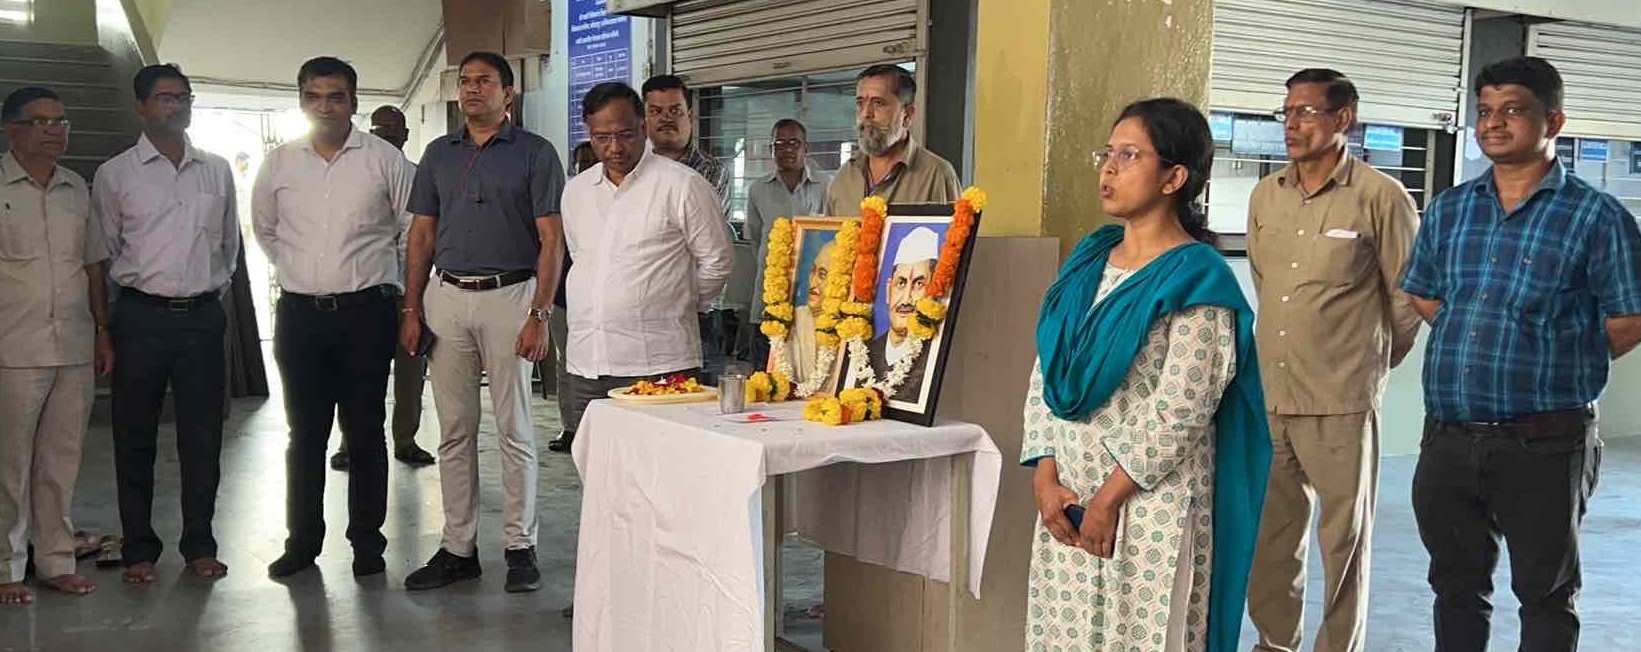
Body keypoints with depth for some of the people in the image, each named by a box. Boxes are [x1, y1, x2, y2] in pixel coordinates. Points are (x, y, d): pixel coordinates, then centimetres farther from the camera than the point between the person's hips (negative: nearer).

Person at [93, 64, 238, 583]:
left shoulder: (217, 170, 10)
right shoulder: (115, 174, 2)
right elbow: (104, 252, 7)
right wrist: (140, 287, 7)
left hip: (203, 315, 2)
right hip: (142, 316, -2)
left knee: (203, 438, 5)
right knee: (135, 438, 3)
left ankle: (199, 545, 15)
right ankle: (139, 548, 14)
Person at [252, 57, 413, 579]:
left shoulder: (383, 158, -1)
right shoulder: (279, 163, 8)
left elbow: (414, 227, 7)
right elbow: (264, 228, 23)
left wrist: (373, 273, 7)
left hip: (366, 312, -2)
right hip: (300, 314, 2)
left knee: (365, 432, 3)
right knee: (305, 433, 8)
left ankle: (367, 541, 12)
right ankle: (302, 540, 18)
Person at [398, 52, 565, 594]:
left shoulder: (535, 154, 0)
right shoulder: (439, 154, 14)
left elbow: (551, 239, -5)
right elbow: (422, 234, 14)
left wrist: (539, 314, -13)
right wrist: (411, 309, 5)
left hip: (509, 295, -4)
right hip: (446, 297, 4)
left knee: (514, 430, 1)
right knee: (454, 431, 7)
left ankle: (520, 546, 10)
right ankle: (458, 548, 13)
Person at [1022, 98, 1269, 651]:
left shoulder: (1196, 280, -10)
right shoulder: (1090, 259, 10)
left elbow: (1180, 412, -16)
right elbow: (1046, 373, 8)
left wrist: (1107, 500, -14)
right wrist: (1045, 478, -2)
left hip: (1149, 503, -6)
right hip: (1066, 495, 6)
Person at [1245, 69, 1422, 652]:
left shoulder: (1380, 198, -7)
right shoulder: (1265, 196, 9)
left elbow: (1408, 298, -1)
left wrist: (1372, 364, 9)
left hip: (1341, 401, -5)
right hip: (1269, 392, 5)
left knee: (1344, 534, 5)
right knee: (1273, 528, 13)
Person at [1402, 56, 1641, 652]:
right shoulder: (1449, 210, 9)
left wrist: (1553, 369, 1)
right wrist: (1471, 351, 10)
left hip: (1543, 445, -5)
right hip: (1447, 440, 5)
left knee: (1545, 592, 10)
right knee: (1455, 585, 17)